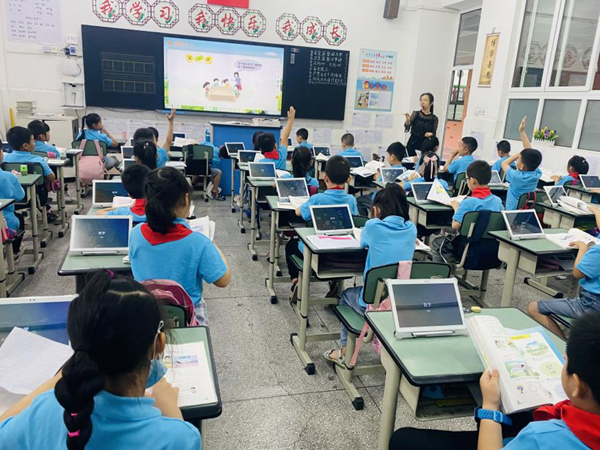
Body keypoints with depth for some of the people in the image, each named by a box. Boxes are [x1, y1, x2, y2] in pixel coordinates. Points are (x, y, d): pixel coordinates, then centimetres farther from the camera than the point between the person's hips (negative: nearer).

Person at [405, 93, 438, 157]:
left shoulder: (434, 118, 3)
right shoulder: (416, 114, 2)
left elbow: (434, 133, 6)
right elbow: (407, 128, -10)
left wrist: (431, 134, -16)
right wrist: (408, 120, -30)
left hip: (425, 145, 1)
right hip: (412, 144, 0)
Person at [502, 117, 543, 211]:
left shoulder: (516, 177, -22)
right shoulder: (536, 174, -7)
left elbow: (504, 163, -3)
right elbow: (530, 152, 1)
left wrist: (518, 154, 1)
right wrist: (522, 132, 3)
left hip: (513, 212, -6)